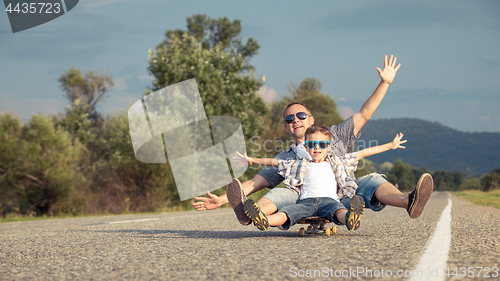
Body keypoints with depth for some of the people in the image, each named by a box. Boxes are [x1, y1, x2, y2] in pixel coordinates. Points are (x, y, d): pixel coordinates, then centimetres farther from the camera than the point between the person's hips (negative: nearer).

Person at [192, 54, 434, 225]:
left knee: (371, 181, -26)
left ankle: (408, 202, -56)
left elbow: (363, 115, 20)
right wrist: (221, 200, 3)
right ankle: (248, 214, -60)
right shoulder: (283, 159, 24)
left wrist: (385, 83, 11)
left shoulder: (333, 136, 24)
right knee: (281, 194, -29)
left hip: (342, 196, 0)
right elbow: (255, 183, 16)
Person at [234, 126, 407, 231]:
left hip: (329, 199, -1)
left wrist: (390, 145, 29)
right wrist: (251, 160, 35)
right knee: (288, 212, -32)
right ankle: (264, 221, -62)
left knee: (337, 209, -39)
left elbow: (362, 153, 27)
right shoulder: (300, 165, 28)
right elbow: (275, 162, 35)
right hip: (306, 201, 1)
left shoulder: (336, 163, 26)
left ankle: (349, 218, -73)